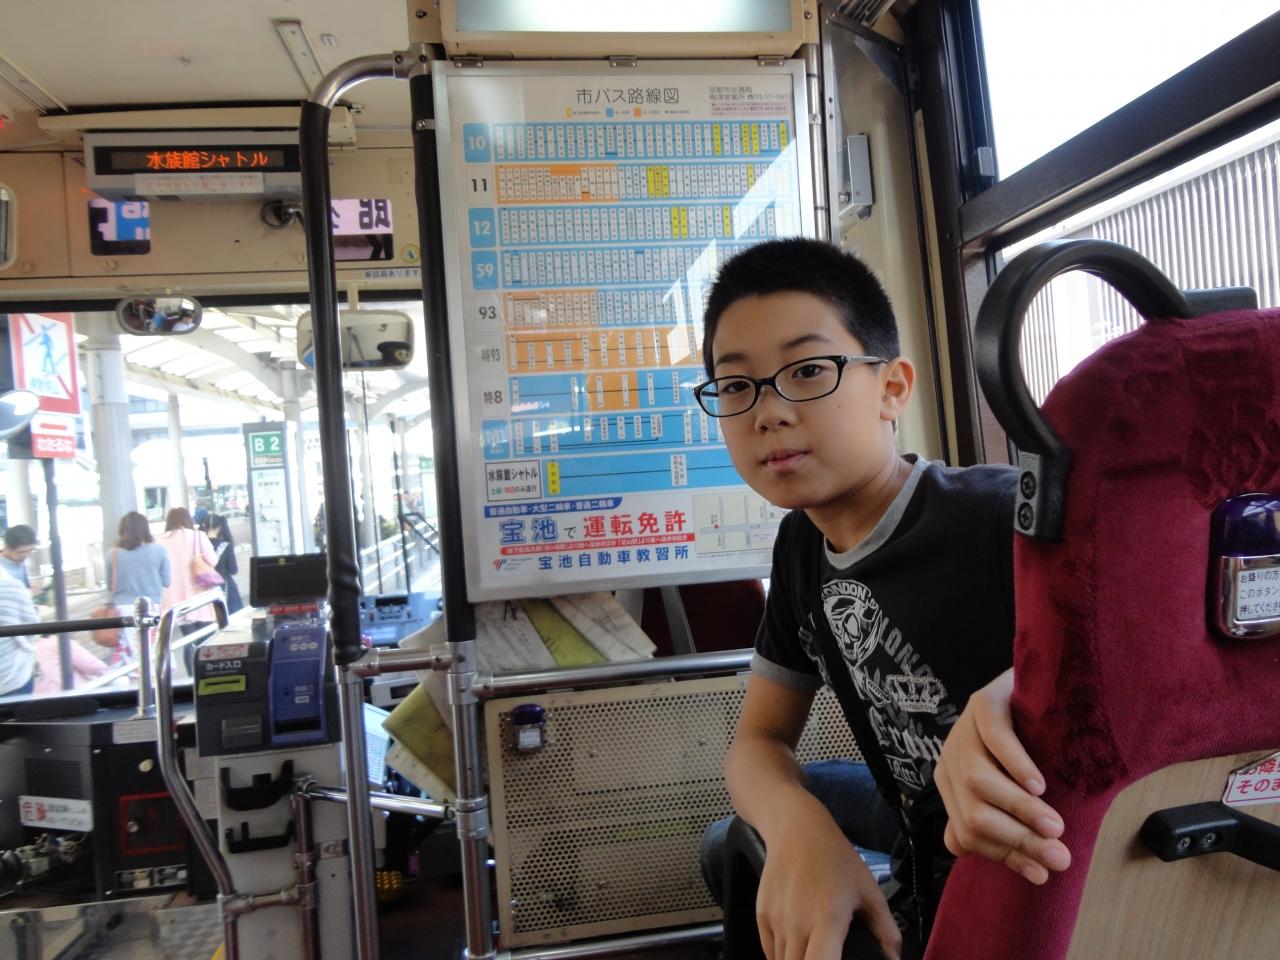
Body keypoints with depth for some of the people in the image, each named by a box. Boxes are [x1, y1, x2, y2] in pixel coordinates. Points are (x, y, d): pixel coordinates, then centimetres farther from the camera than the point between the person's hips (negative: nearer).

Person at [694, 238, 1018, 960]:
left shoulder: (1009, 521, -29)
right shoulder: (802, 543, -5)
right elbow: (760, 741, -1)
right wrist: (799, 827, -23)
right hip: (924, 823, 7)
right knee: (733, 846, 19)